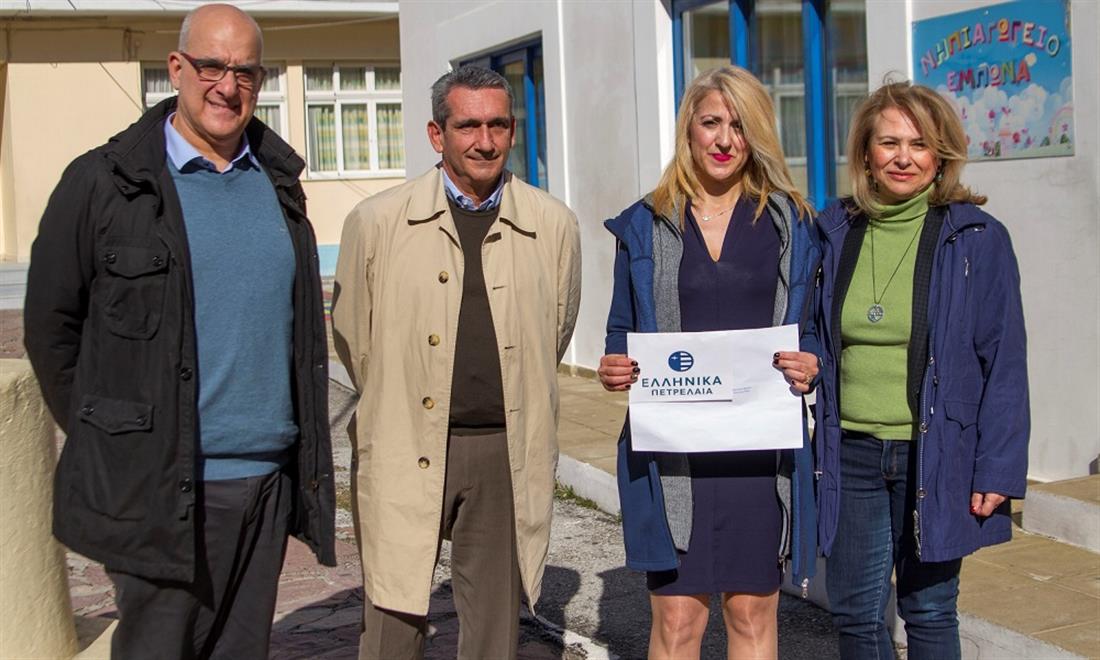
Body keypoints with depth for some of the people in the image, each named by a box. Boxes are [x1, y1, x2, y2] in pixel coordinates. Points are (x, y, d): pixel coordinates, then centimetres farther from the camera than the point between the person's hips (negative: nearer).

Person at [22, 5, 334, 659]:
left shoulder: (278, 184, 12)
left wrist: (308, 450, 13)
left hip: (269, 481, 5)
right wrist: (105, 440, 3)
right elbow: (51, 324, 1)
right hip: (161, 490, -4)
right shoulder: (103, 182, -3)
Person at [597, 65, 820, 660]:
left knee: (752, 612, 9)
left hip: (761, 447, 1)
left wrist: (810, 367, -10)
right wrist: (613, 369, -9)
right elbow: (622, 332, 12)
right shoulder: (644, 226, 7)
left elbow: (813, 330, 11)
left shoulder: (791, 224, 6)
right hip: (670, 447, 0)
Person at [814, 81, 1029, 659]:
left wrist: (999, 468, -9)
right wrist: (810, 446, 6)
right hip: (851, 454, 3)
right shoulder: (836, 232, 5)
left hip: (936, 455, -3)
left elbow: (1004, 360, -4)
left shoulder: (977, 237, -4)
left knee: (929, 610, 8)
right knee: (854, 610, 9)